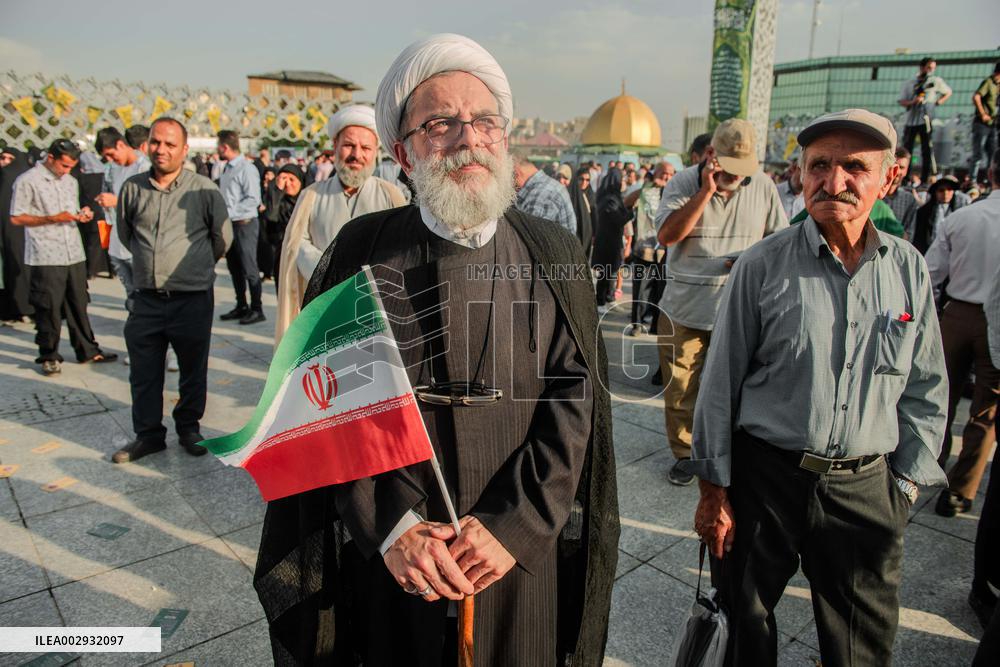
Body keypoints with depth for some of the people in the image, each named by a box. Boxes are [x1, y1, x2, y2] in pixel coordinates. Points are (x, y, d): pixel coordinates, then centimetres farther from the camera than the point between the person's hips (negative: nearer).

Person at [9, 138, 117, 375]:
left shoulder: (71, 182, 16)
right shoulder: (27, 181, -4)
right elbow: (16, 218, -5)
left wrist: (82, 214, 1)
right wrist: (53, 218, -14)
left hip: (74, 254, 6)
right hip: (46, 257, -6)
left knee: (78, 304, 10)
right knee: (48, 308, 0)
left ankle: (87, 350, 20)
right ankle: (49, 356, 13)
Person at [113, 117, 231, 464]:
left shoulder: (204, 189, -5)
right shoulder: (132, 188, 4)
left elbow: (223, 237, 6)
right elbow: (124, 234, 19)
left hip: (192, 299, -3)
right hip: (146, 299, 3)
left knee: (193, 370, 11)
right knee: (143, 373, 10)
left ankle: (189, 428, 30)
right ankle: (148, 434, 26)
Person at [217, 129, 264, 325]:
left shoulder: (246, 169, -13)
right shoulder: (227, 169, 13)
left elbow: (253, 199, -19)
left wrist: (228, 213, -19)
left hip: (244, 223, -9)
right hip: (229, 224, 9)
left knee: (249, 269, -3)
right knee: (234, 267, 14)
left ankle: (257, 310, 6)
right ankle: (241, 307, 25)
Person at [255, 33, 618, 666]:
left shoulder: (553, 256, -3)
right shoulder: (362, 252, -6)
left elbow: (574, 399, -7)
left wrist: (512, 524, -15)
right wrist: (390, 527, -15)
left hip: (521, 550, 1)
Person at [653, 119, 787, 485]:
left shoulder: (763, 186, 5)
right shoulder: (682, 184, -3)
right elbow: (666, 235, -17)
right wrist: (706, 191, -21)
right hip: (683, 309, -1)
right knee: (681, 390, 7)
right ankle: (684, 454, 25)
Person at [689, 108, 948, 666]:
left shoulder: (909, 269, 1)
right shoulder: (763, 265, -9)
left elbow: (926, 389, 8)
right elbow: (722, 381, -6)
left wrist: (905, 485, 5)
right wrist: (714, 491, -5)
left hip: (866, 488, 3)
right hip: (764, 476, -2)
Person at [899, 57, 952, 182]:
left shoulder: (936, 81, 9)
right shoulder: (909, 84, 9)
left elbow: (948, 92, 20)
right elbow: (901, 102, 3)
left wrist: (938, 102, 6)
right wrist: (913, 101, -14)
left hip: (926, 120, -1)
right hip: (911, 120, 1)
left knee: (927, 150, -5)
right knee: (906, 150, 1)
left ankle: (924, 180, -3)